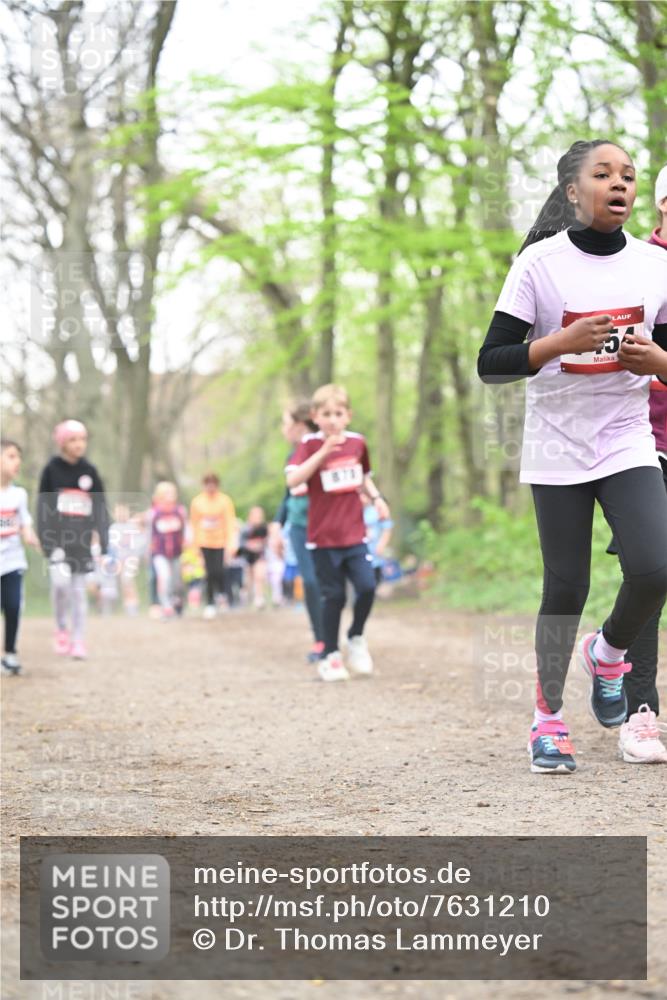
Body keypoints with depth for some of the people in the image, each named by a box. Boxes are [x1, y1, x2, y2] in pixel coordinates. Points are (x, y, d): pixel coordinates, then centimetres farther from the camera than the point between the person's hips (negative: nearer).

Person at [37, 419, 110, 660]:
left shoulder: (90, 471, 6)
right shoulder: (52, 469, 0)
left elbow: (100, 507, 7)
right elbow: (43, 505, 0)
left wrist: (103, 541, 0)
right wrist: (44, 539, -7)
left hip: (82, 538, 2)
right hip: (58, 536, -2)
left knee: (78, 589, 3)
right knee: (61, 579, -19)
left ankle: (79, 641, 8)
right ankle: (61, 629, 3)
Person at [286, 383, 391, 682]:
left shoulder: (357, 442, 5)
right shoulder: (310, 444, -8)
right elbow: (293, 480, -24)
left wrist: (376, 498, 9)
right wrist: (323, 452, -31)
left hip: (355, 534, 3)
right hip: (323, 537, -3)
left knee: (367, 587, -10)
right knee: (334, 596, 0)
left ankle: (356, 640, 15)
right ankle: (329, 657, 16)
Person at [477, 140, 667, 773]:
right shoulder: (540, 263, -7)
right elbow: (491, 364, -9)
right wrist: (562, 342, -22)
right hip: (557, 449, -2)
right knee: (566, 587, 1)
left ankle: (607, 653, 17)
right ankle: (548, 718, 18)